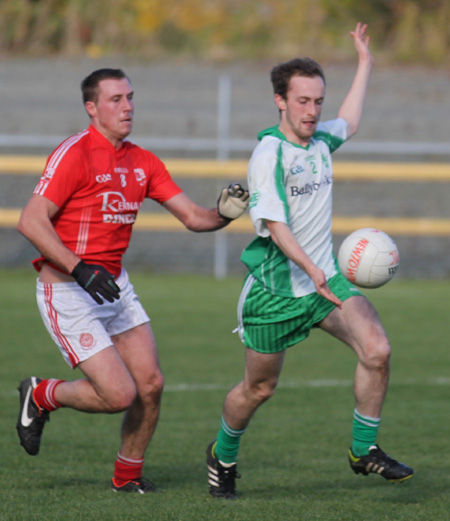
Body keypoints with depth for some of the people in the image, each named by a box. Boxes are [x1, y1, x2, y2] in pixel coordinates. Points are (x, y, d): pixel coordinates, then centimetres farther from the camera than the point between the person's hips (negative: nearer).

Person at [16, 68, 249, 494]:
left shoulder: (142, 162, 7)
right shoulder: (74, 155, -16)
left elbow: (191, 216, 8)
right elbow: (31, 221, -21)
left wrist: (223, 213, -14)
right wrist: (80, 268, -29)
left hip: (115, 286, 7)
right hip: (67, 292, -7)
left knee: (150, 385, -1)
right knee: (119, 394, -13)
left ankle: (128, 476, 20)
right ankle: (42, 396, 14)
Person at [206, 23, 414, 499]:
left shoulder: (320, 141, 7)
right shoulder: (269, 153, -17)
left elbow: (348, 123, 33)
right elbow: (274, 221, -28)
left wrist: (364, 64, 37)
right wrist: (310, 268, -42)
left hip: (325, 279, 6)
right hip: (276, 289, -6)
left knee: (376, 350, -16)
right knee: (258, 388, 7)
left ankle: (364, 450, -2)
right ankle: (222, 456, 34)